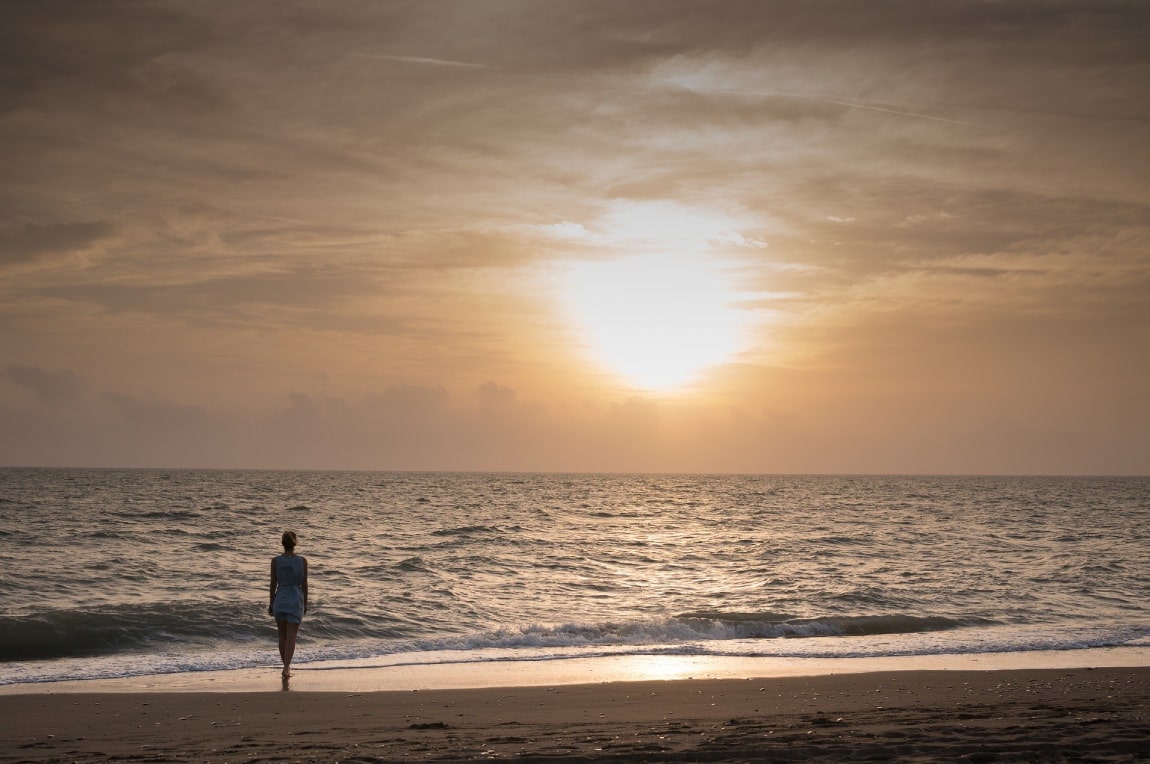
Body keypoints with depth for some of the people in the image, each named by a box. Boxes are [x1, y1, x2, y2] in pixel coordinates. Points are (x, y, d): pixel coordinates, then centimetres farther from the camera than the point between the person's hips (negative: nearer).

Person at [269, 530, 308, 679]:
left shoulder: (275, 561, -7)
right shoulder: (302, 561, -7)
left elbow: (273, 584, -2)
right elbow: (304, 584, -2)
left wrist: (271, 604, 9)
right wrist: (305, 604, 10)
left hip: (280, 599, 1)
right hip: (296, 599, -1)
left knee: (282, 636, 17)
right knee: (291, 637, -1)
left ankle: (286, 665, 28)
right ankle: (286, 667, -15)